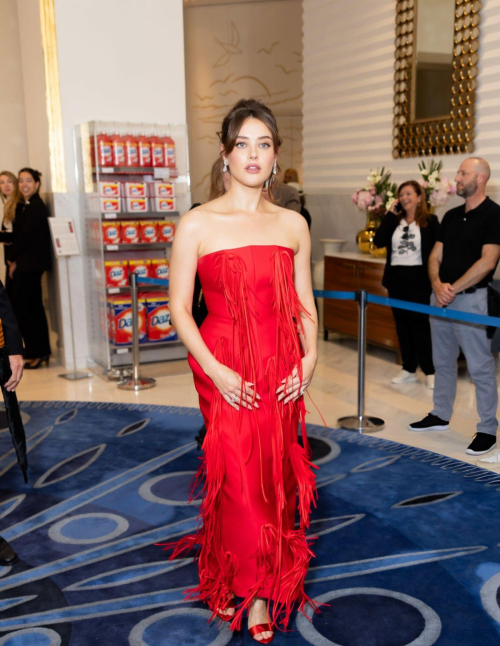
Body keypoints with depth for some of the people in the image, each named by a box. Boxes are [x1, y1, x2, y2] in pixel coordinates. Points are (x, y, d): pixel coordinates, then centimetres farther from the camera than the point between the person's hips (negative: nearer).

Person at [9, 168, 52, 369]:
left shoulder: (36, 207, -15)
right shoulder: (24, 206, 13)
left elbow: (25, 235, -17)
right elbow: (19, 234, 10)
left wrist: (12, 259, -5)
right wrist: (14, 259, -1)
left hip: (29, 263, -9)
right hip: (28, 263, 9)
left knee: (20, 307, -6)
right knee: (33, 307, 13)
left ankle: (38, 352, 0)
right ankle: (41, 350, 21)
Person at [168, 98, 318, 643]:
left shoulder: (293, 225, 7)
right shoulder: (198, 224, -3)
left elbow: (305, 307, 11)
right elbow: (179, 307, -4)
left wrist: (310, 359, -4)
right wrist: (216, 370, -13)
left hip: (281, 372, 3)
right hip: (224, 370, -3)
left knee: (275, 476, 8)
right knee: (239, 479, 1)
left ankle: (264, 587, 29)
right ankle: (252, 593, 26)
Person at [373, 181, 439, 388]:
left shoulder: (430, 221, -2)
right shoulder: (394, 221, 9)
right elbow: (378, 241, -5)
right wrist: (390, 214, -6)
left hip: (418, 278, -5)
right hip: (396, 278, 5)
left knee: (421, 325, -2)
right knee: (402, 325, 9)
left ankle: (430, 372, 8)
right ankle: (409, 370, 19)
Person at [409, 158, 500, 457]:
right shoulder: (451, 216, 13)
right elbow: (435, 256, 11)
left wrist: (453, 289, -16)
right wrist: (438, 285, -8)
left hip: (471, 298, -7)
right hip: (441, 297, 7)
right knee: (443, 361, 16)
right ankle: (440, 415, 30)